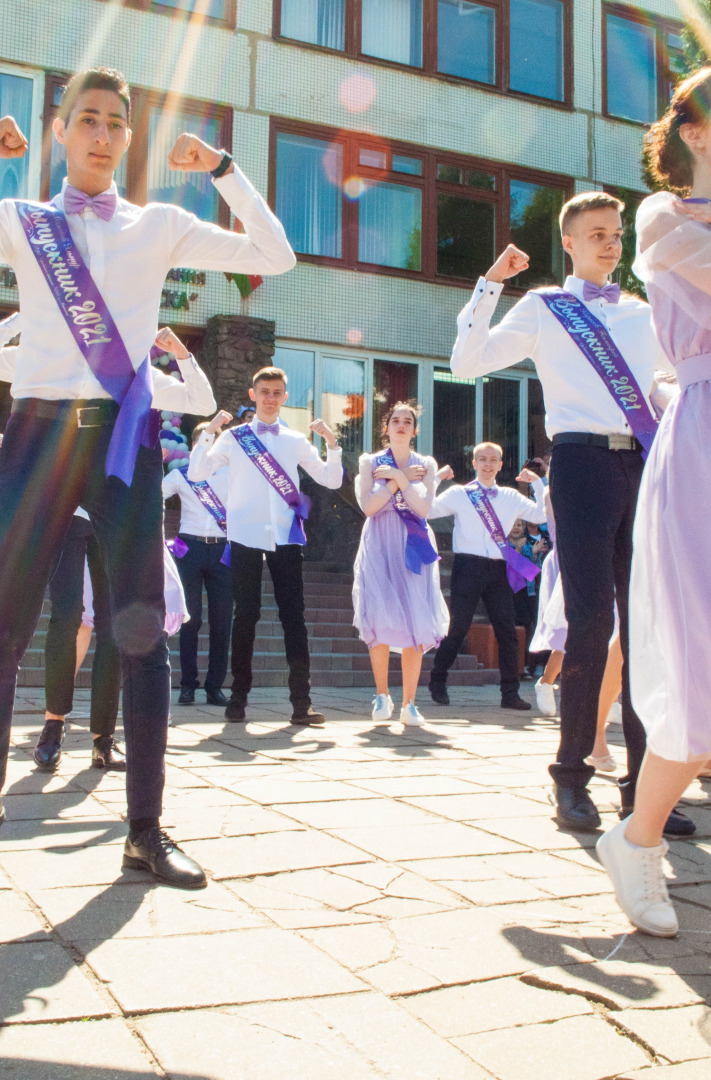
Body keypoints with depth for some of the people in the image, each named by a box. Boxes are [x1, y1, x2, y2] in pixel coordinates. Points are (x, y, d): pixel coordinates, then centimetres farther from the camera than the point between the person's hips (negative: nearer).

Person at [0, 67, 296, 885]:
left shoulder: (159, 225, 13)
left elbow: (276, 258, 8)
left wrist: (221, 169, 2)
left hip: (123, 432, 1)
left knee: (143, 630, 0)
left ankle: (146, 830, 8)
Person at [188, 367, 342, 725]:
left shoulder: (296, 440, 12)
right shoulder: (233, 437, 6)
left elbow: (331, 480, 10)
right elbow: (196, 473, -4)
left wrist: (331, 443, -2)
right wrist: (208, 432, -11)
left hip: (286, 535, 2)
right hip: (246, 535, -1)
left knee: (293, 615, -2)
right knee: (246, 615, 2)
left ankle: (301, 700, -2)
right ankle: (239, 696, 11)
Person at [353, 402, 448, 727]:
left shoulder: (426, 464, 9)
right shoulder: (370, 462, 8)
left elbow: (423, 507, -6)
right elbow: (368, 506, -7)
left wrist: (398, 476, -10)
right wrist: (402, 479, -6)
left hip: (413, 548, 1)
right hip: (379, 547, -1)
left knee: (415, 625, -6)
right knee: (380, 620, -12)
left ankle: (409, 704, 1)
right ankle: (382, 696, 4)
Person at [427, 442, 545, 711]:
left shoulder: (511, 497, 14)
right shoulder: (458, 494, 6)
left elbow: (543, 515, 9)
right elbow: (427, 510, -2)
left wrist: (537, 483, 5)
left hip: (498, 568, 3)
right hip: (468, 565, -3)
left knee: (507, 630, 1)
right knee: (458, 626, -1)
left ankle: (510, 693, 9)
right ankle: (438, 684, 15)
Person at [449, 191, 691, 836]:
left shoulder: (644, 316, 22)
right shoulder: (542, 309, 10)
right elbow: (468, 364, 0)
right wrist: (490, 284, -5)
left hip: (645, 466, 5)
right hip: (584, 461, -4)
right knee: (592, 616, -12)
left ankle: (646, 781, 10)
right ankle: (572, 775, 2)